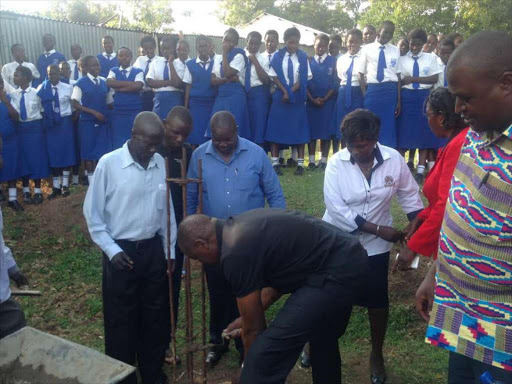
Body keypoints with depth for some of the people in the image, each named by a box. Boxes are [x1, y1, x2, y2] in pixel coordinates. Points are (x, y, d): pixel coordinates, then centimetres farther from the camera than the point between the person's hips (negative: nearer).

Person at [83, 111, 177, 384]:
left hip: (154, 249, 4)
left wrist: (170, 249, 9)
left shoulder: (161, 164, -1)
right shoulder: (109, 164, -12)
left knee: (156, 316, 16)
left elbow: (167, 210, 7)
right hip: (121, 252, -4)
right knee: (121, 320, 9)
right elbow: (92, 214, -6)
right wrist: (111, 250, -11)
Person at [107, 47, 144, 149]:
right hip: (118, 112, 1)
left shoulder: (138, 71, 5)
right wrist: (130, 83, -12)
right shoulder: (114, 71, 10)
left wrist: (119, 88, -8)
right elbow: (109, 83, -11)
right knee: (118, 142, 3)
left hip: (135, 111, -1)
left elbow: (138, 86, -13)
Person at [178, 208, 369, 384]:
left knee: (265, 356, -8)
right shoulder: (241, 226, 13)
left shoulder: (235, 254, -14)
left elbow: (254, 328, -4)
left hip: (334, 272, -10)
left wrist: (252, 367, 14)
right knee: (323, 339, 31)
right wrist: (248, 317, 29)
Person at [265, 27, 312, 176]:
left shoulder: (303, 57, 4)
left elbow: (304, 77, 1)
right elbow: (274, 77, 0)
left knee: (299, 130, 0)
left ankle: (300, 163, 4)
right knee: (277, 128, -2)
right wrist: (284, 92, -10)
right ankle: (275, 163, 2)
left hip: (298, 97, 1)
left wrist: (292, 91, -9)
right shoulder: (277, 56, 3)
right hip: (280, 96, 0)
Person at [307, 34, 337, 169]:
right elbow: (305, 82, 3)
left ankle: (323, 160, 6)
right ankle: (311, 160, 6)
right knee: (311, 129, 1)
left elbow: (335, 82, -1)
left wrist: (325, 99, -10)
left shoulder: (333, 61, 2)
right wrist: (312, 99, -8)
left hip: (328, 100, -1)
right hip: (311, 100, 1)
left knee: (326, 129, 0)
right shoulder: (309, 61, 6)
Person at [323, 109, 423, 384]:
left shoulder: (394, 160, -12)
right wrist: (379, 229, -22)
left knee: (377, 301, 13)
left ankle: (376, 355, 38)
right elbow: (336, 208, -22)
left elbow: (409, 196, 1)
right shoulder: (336, 163, -17)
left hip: (374, 246, 1)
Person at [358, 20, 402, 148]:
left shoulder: (395, 50, 10)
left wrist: (399, 100, 4)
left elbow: (398, 76, 8)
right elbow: (361, 74, 5)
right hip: (372, 90, -1)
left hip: (391, 91, 1)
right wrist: (365, 95, -5)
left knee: (389, 127, 3)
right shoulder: (367, 49, 5)